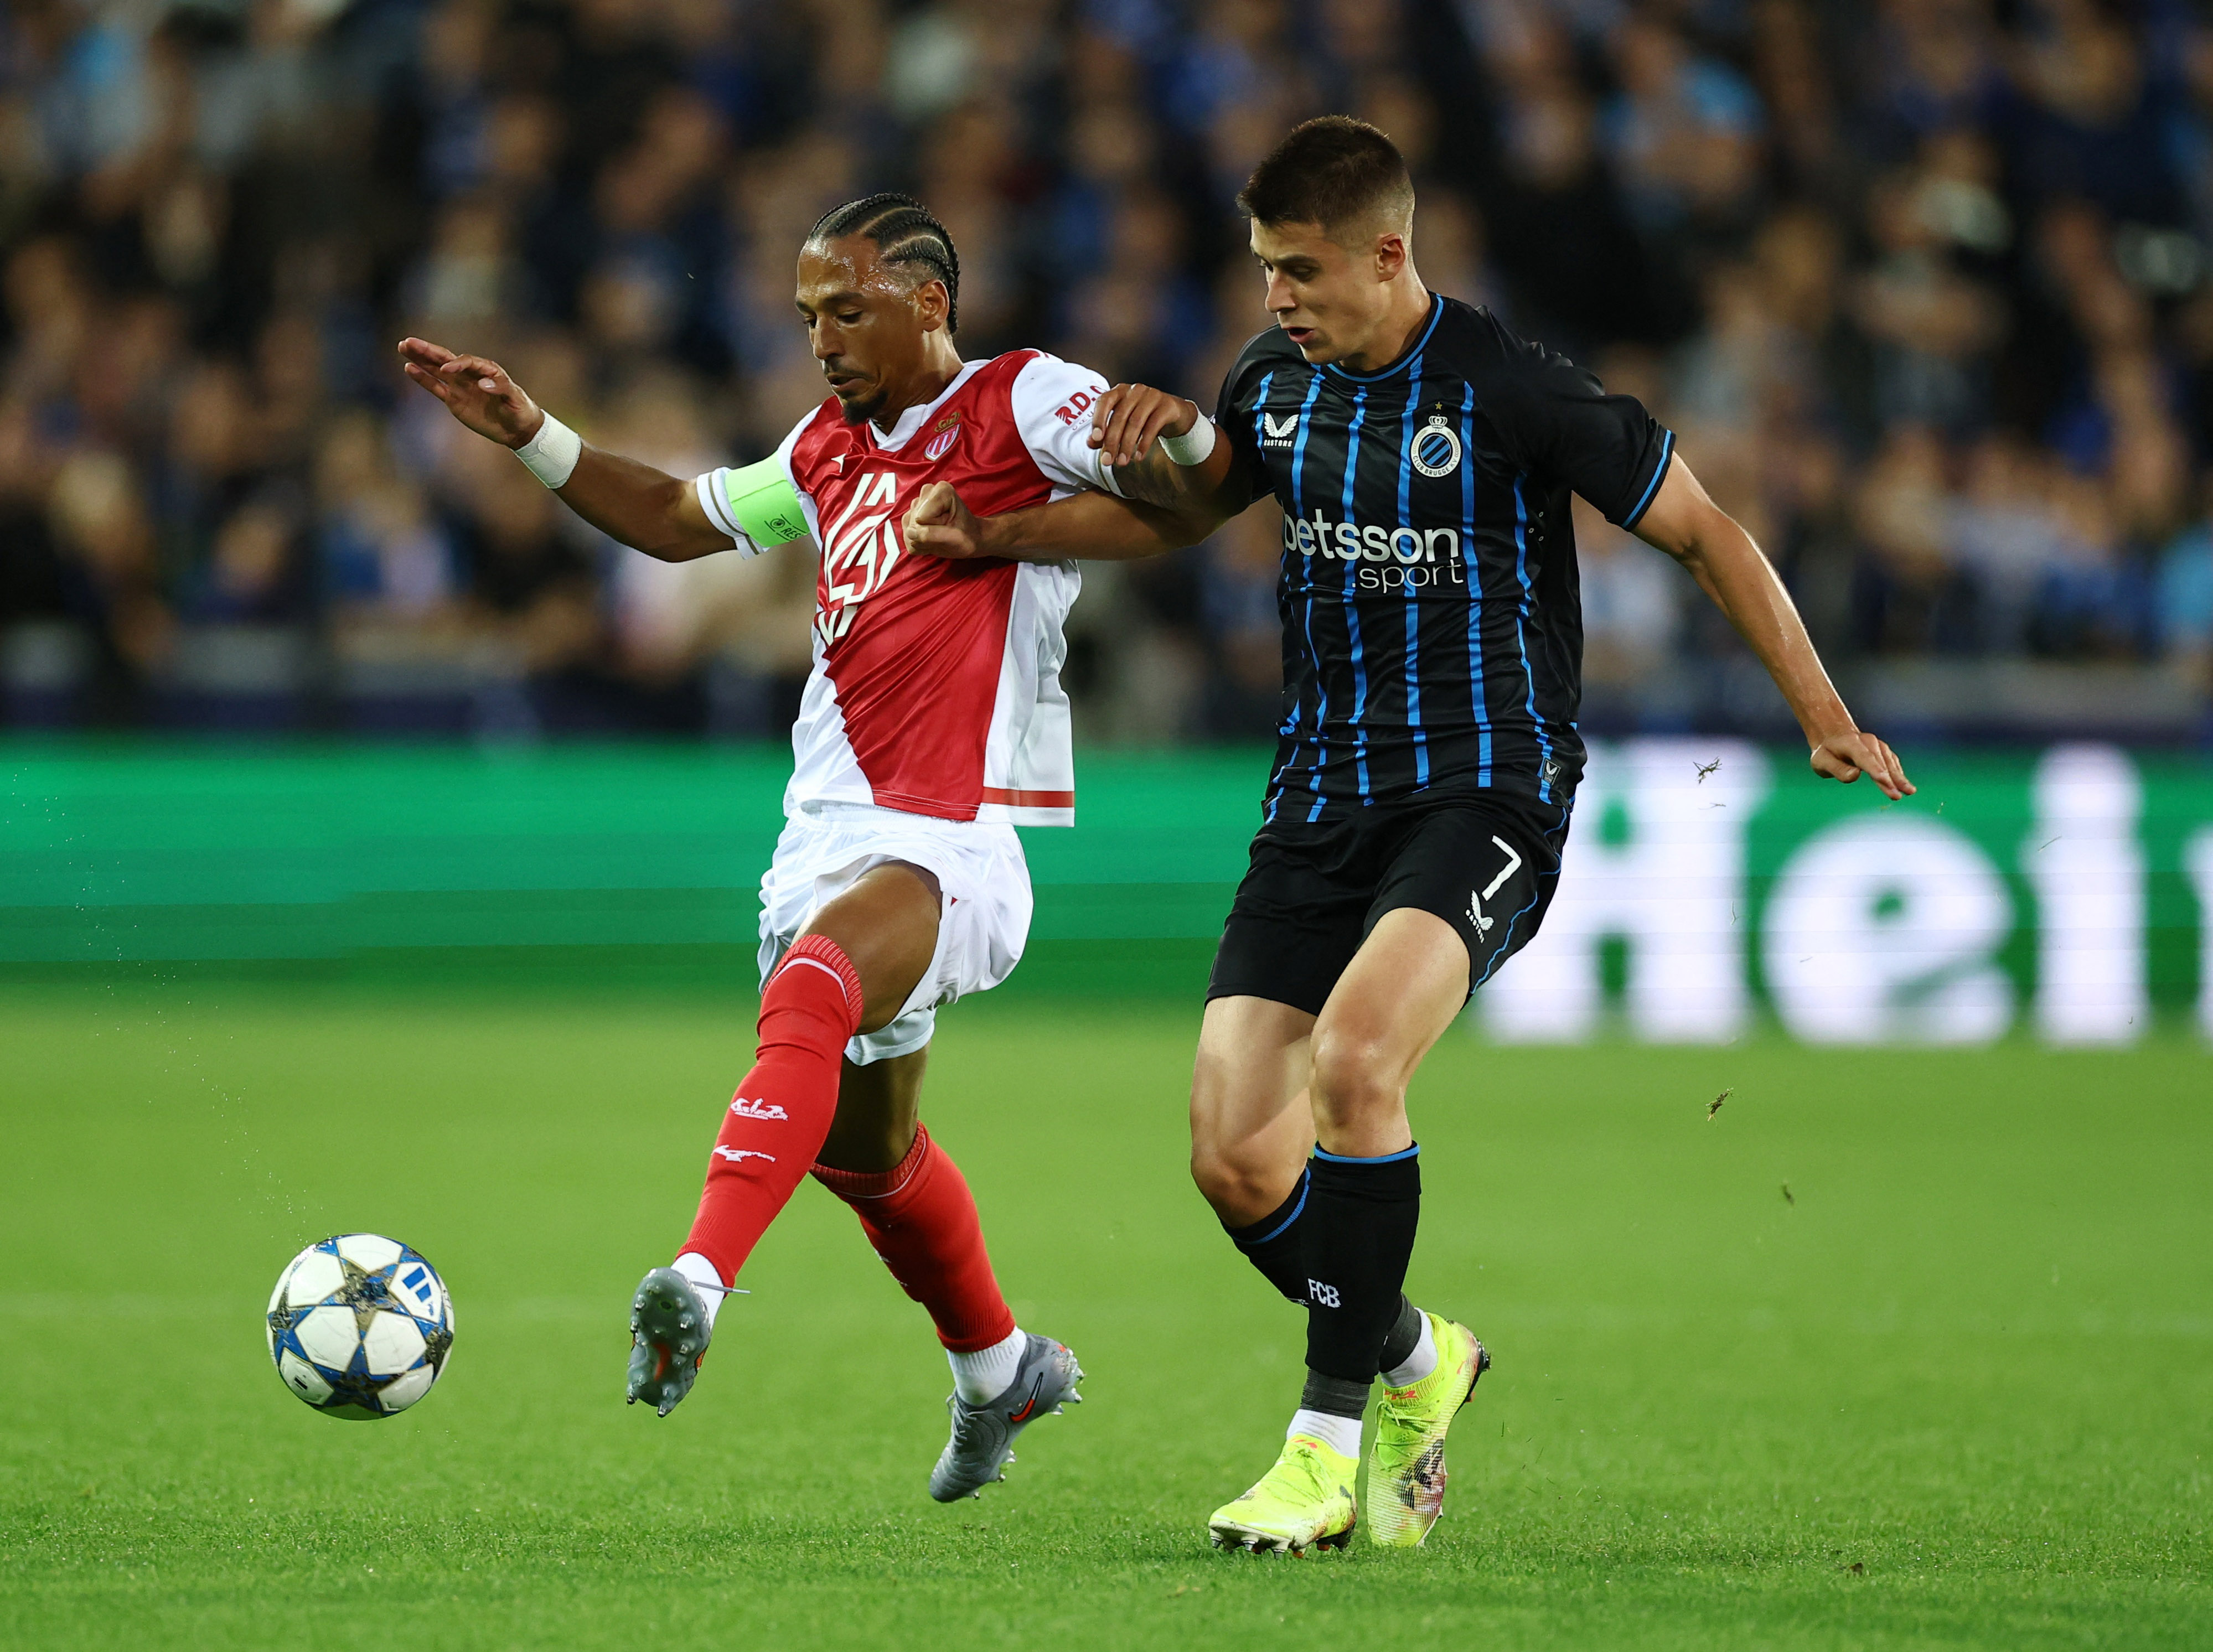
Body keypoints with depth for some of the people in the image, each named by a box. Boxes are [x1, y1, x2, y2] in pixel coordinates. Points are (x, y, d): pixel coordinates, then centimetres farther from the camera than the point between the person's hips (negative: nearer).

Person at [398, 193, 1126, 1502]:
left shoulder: (1020, 405, -3)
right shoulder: (833, 450, 19)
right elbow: (680, 519, 32)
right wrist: (532, 436, 23)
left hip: (955, 841, -9)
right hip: (830, 837, 9)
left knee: (806, 1001, -36)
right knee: (859, 1147, 20)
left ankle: (699, 1283, -51)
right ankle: (1002, 1370, 42)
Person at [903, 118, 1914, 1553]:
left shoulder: (1510, 394, -12)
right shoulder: (1281, 381, 7)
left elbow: (1707, 533, -4)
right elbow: (1178, 510, 26)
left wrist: (1825, 718, -7)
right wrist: (992, 536, 13)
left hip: (1484, 796, -6)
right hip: (1323, 801, 6)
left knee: (1351, 1059, -31)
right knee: (1234, 1154, -6)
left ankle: (1333, 1438, -18)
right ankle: (1412, 1362, 23)